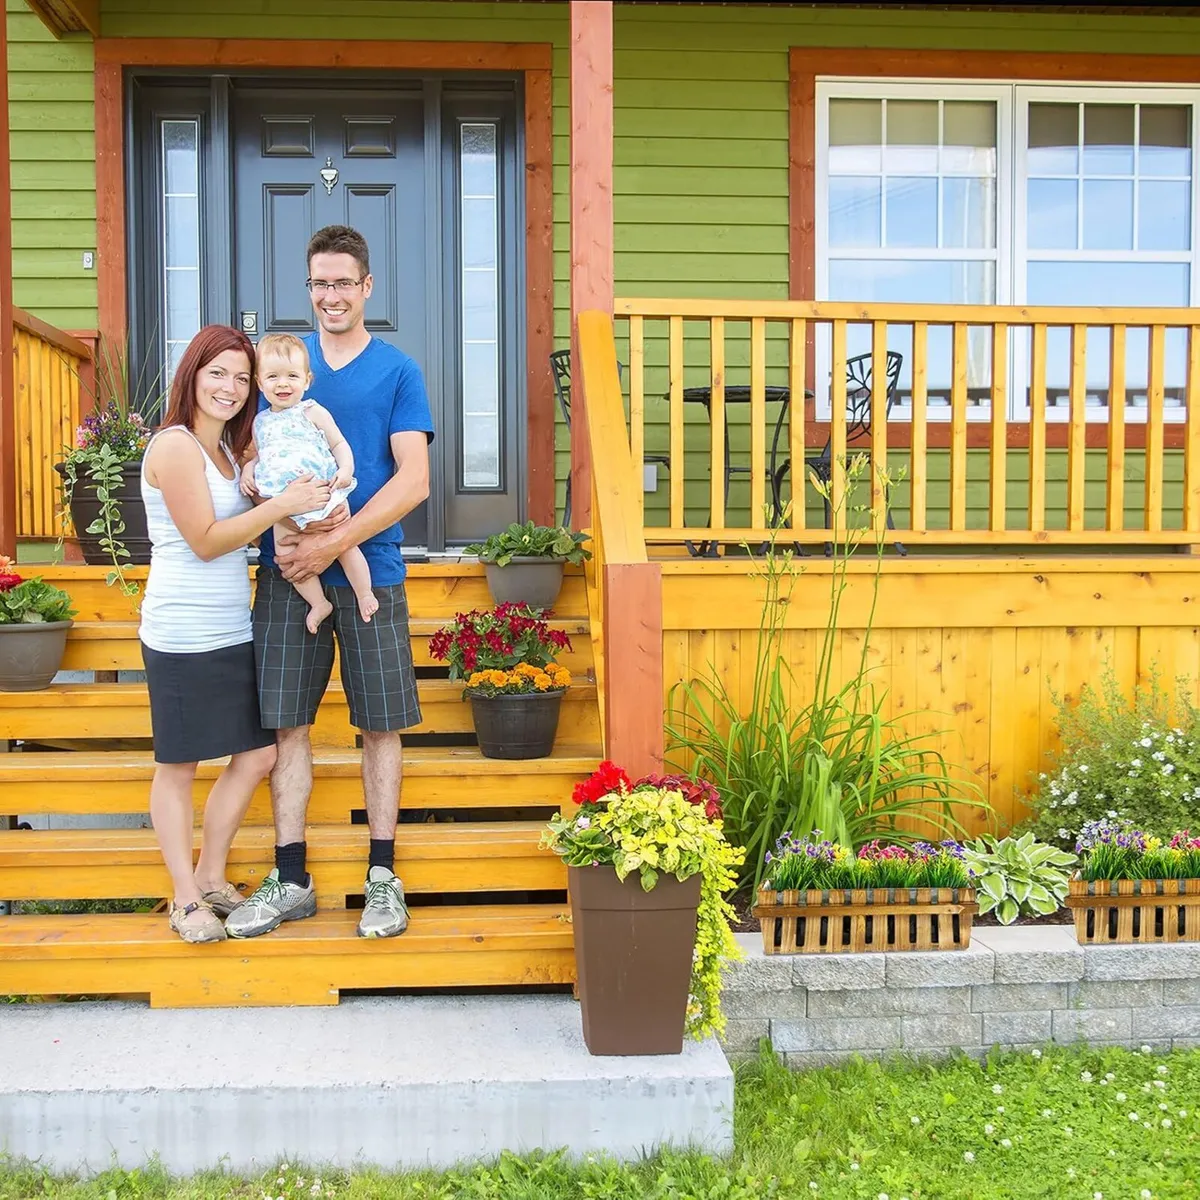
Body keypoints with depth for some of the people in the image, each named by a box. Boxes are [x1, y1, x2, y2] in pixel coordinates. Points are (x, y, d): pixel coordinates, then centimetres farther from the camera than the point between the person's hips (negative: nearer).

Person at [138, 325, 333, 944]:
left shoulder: (226, 448, 14)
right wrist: (281, 505, -19)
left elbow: (239, 523, 23)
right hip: (182, 635, -9)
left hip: (233, 632, 9)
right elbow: (205, 541, -16)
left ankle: (210, 877, 27)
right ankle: (186, 900, 17)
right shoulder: (175, 446, -12)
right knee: (177, 768, 5)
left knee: (256, 755, 11)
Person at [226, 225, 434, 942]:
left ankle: (383, 877, 16)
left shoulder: (397, 371, 2)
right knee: (290, 723, 5)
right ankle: (291, 881, 16)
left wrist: (334, 541, -16)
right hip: (288, 568, 2)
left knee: (381, 723, 4)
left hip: (371, 569, -2)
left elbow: (414, 481, -7)